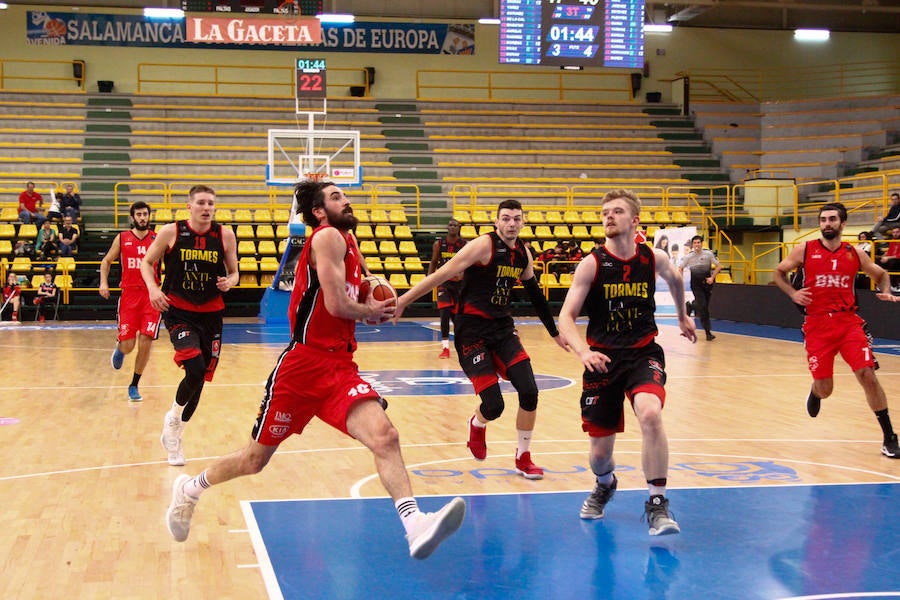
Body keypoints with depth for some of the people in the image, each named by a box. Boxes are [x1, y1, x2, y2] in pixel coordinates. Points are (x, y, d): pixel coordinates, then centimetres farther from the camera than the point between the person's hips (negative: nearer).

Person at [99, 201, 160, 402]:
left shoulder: (158, 239, 5)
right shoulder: (122, 238, 6)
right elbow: (106, 261, 16)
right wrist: (103, 282, 1)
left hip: (151, 295, 0)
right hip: (129, 294, 0)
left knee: (145, 343, -7)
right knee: (128, 346, -5)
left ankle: (134, 386, 10)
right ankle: (119, 348, 35)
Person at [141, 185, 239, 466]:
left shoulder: (225, 235, -2)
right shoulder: (171, 232, -7)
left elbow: (234, 272, 10)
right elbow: (147, 262, 5)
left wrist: (230, 281, -13)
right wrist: (153, 288, -13)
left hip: (211, 314, 4)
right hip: (178, 311, -3)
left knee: (200, 378, 10)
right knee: (195, 369, -23)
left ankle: (174, 436, 32)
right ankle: (173, 418, 8)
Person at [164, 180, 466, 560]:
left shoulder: (347, 242, 16)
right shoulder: (328, 236, -10)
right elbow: (336, 305, -19)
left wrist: (370, 306, 7)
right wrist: (371, 312, 0)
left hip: (341, 366, 7)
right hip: (305, 365, -7)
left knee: (385, 437, -19)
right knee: (255, 460, 9)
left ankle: (415, 526, -31)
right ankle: (190, 489, 35)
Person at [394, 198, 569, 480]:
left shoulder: (523, 253, 7)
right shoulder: (484, 245, -14)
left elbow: (535, 294, 21)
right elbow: (442, 275, -18)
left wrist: (554, 332, 28)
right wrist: (403, 300, -23)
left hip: (503, 328, 6)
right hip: (472, 330, -6)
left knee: (529, 392, -9)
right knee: (493, 405, -12)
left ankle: (523, 459, 11)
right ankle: (477, 425, 27)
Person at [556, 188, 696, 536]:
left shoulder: (654, 259, -1)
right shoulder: (592, 264, -8)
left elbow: (674, 279, 24)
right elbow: (566, 317, -12)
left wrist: (682, 316, 35)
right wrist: (583, 351, -30)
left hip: (643, 353, 0)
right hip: (602, 359, 0)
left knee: (650, 413, -31)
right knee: (600, 450, 5)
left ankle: (657, 503, -17)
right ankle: (604, 486, 44)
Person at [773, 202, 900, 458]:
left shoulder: (855, 254, 4)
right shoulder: (805, 250, 1)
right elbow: (779, 272, 12)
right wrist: (792, 293, -4)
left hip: (849, 322, 0)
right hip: (817, 324, 0)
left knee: (867, 375, -14)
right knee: (824, 389, 1)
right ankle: (815, 392, 43)